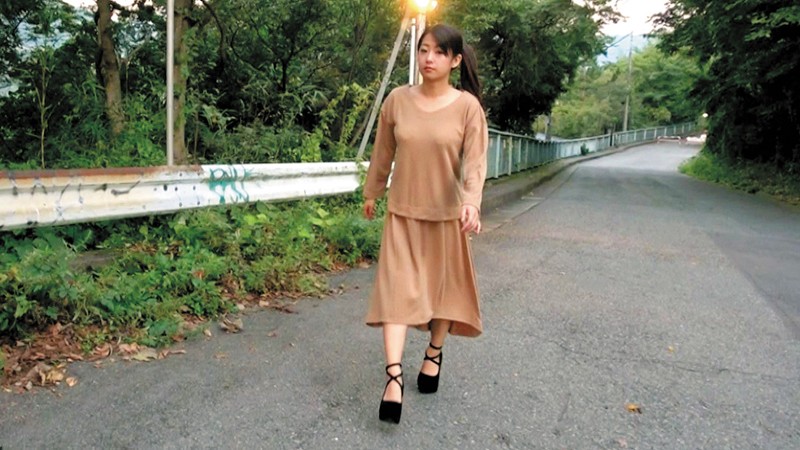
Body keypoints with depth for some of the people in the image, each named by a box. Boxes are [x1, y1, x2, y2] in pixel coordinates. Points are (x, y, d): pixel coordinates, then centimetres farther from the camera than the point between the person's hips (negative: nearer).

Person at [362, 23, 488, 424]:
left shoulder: (467, 106, -9)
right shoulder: (397, 99, -3)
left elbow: (475, 161, -15)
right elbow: (383, 152, 8)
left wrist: (471, 202, -32)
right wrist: (372, 193, 16)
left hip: (446, 214, -1)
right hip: (402, 212, 1)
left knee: (443, 286, 12)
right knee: (396, 288, -6)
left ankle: (434, 355, 35)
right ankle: (394, 376, -6)